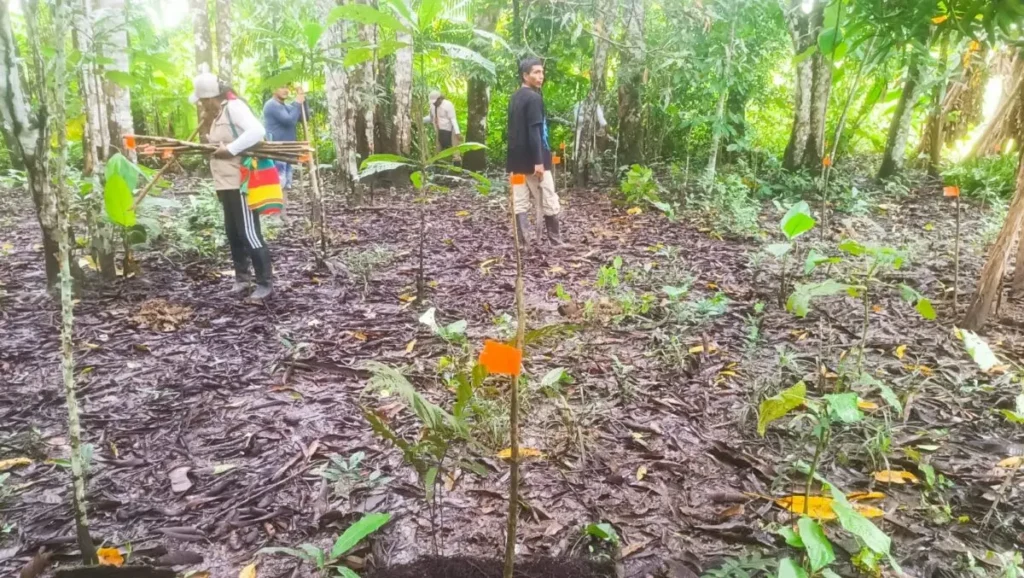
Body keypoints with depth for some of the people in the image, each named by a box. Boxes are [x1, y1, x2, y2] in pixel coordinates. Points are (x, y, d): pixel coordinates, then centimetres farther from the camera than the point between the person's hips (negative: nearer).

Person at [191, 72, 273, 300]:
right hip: (227, 183, 10)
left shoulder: (234, 107, -13)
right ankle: (241, 277, 25)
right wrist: (205, 129, 1)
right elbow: (215, 143, 17)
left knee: (249, 233, -7)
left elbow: (257, 131, -28)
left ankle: (265, 283, 0)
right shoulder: (218, 113, 15)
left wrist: (230, 149, -26)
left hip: (241, 182, -10)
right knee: (233, 232, 14)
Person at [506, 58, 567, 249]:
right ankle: (556, 241, 10)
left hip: (517, 159, 8)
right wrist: (539, 161, -22)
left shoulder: (515, 98, 15)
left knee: (520, 202, 5)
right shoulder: (534, 98, -12)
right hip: (532, 160, -8)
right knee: (550, 202, 2)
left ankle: (522, 243, 5)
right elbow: (534, 131, -20)